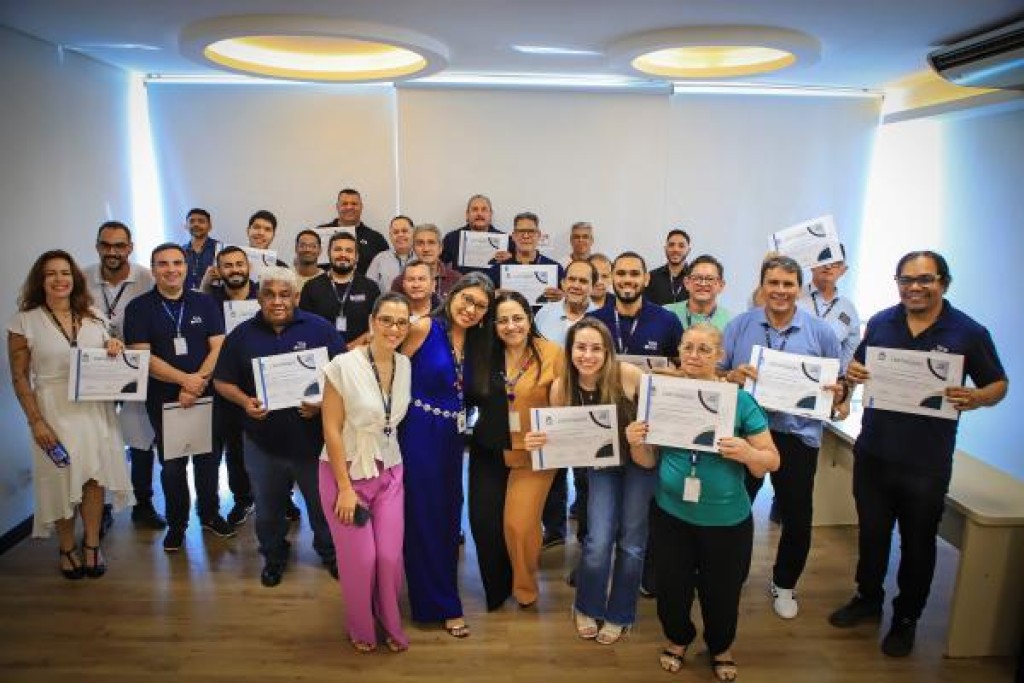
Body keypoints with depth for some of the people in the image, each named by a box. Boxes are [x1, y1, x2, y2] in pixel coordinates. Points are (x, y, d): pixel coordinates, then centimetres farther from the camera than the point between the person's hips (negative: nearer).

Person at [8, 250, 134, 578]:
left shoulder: (93, 317, 6)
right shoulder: (25, 321, -5)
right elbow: (19, 378, -5)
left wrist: (114, 347, -7)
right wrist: (36, 421, -11)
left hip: (95, 410, 3)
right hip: (54, 412, -3)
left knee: (94, 477, 7)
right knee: (62, 480, 8)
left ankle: (91, 545, 25)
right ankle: (66, 548, 28)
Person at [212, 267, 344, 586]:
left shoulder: (321, 329, -5)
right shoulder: (242, 335, 2)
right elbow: (222, 381, 6)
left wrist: (322, 402, -21)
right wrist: (245, 402, -14)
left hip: (312, 437, -2)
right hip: (262, 441, 2)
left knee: (323, 503, 13)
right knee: (268, 508, 18)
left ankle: (329, 552, 38)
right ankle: (274, 556, 43)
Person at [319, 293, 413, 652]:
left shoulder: (405, 365, -3)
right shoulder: (344, 365, -18)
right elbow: (331, 428, -15)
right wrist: (345, 487, -14)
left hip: (389, 473, 4)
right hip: (347, 472, -4)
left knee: (390, 556, 5)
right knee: (360, 558, 5)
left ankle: (391, 624, 33)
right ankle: (360, 628, 34)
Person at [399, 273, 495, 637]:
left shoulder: (474, 342, 8)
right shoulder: (425, 327, -12)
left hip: (452, 438, 7)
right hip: (420, 435, -6)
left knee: (449, 517, 15)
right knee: (424, 518, 4)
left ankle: (442, 593, 35)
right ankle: (442, 604, 19)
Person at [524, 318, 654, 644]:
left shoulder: (629, 375, -28)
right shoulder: (561, 387, -20)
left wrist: (640, 438, -33)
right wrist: (538, 441, -28)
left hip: (640, 460, -1)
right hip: (602, 464, 1)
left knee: (631, 542, 7)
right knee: (598, 542, -6)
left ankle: (619, 614, 31)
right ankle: (587, 608, 24)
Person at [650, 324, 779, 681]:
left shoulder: (740, 400, -10)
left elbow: (772, 461, -8)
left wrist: (746, 453, -29)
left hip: (726, 519, -1)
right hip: (670, 514, 1)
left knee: (721, 591, 16)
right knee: (672, 587, 15)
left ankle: (720, 648, 47)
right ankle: (678, 639, 47)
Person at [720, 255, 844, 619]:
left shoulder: (820, 332, -1)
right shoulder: (739, 325, 0)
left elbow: (838, 386, 4)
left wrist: (837, 393, -18)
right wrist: (732, 376, -20)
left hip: (797, 435, 0)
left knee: (797, 518, 11)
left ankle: (784, 584, 35)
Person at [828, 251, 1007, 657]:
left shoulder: (969, 333, -7)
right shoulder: (879, 323, 1)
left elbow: (999, 384, 1)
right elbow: (860, 368, 13)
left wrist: (976, 398, -21)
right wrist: (853, 373, -11)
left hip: (927, 463, -2)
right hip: (873, 452, 3)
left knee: (917, 543, 13)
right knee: (871, 533, 18)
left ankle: (906, 619, 33)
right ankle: (868, 599, 40)